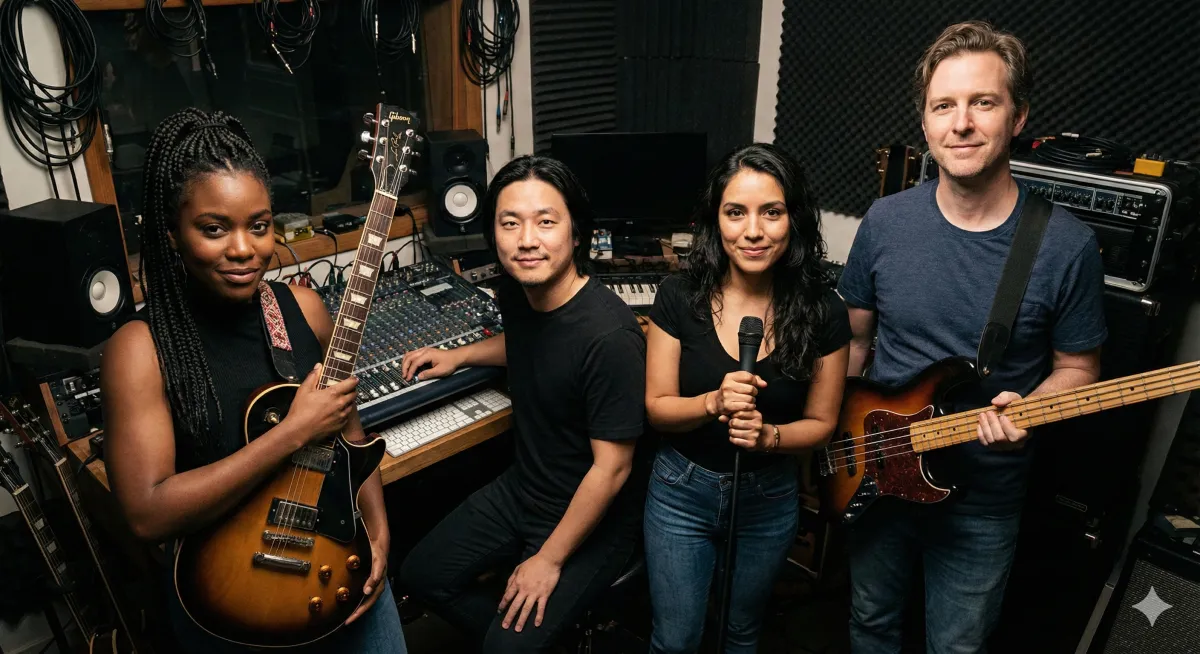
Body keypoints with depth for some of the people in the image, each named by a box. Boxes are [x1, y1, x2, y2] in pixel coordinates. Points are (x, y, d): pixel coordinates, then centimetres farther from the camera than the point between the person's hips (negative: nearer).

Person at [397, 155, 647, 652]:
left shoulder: (609, 336, -32)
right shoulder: (517, 292, -8)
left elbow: (612, 467, -25)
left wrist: (550, 560, -17)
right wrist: (459, 355, 8)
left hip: (592, 517, -7)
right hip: (521, 488, 8)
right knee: (421, 574, 11)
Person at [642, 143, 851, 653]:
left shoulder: (822, 311, -14)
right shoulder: (680, 297, -15)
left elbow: (821, 421, -5)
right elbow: (656, 408, -10)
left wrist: (768, 435, -25)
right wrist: (714, 403, -30)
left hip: (769, 499, 1)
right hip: (680, 492, -1)